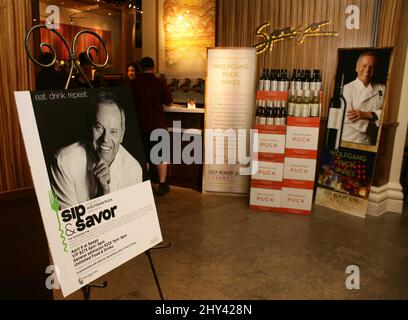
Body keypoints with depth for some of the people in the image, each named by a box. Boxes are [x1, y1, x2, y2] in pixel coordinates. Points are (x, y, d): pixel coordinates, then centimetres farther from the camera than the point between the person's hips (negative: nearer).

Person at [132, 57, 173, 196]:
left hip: (141, 125, 2)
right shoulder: (160, 82, -9)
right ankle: (162, 185, 13)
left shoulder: (134, 83, -4)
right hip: (158, 125, -2)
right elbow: (169, 101, -2)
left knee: (144, 157, 12)